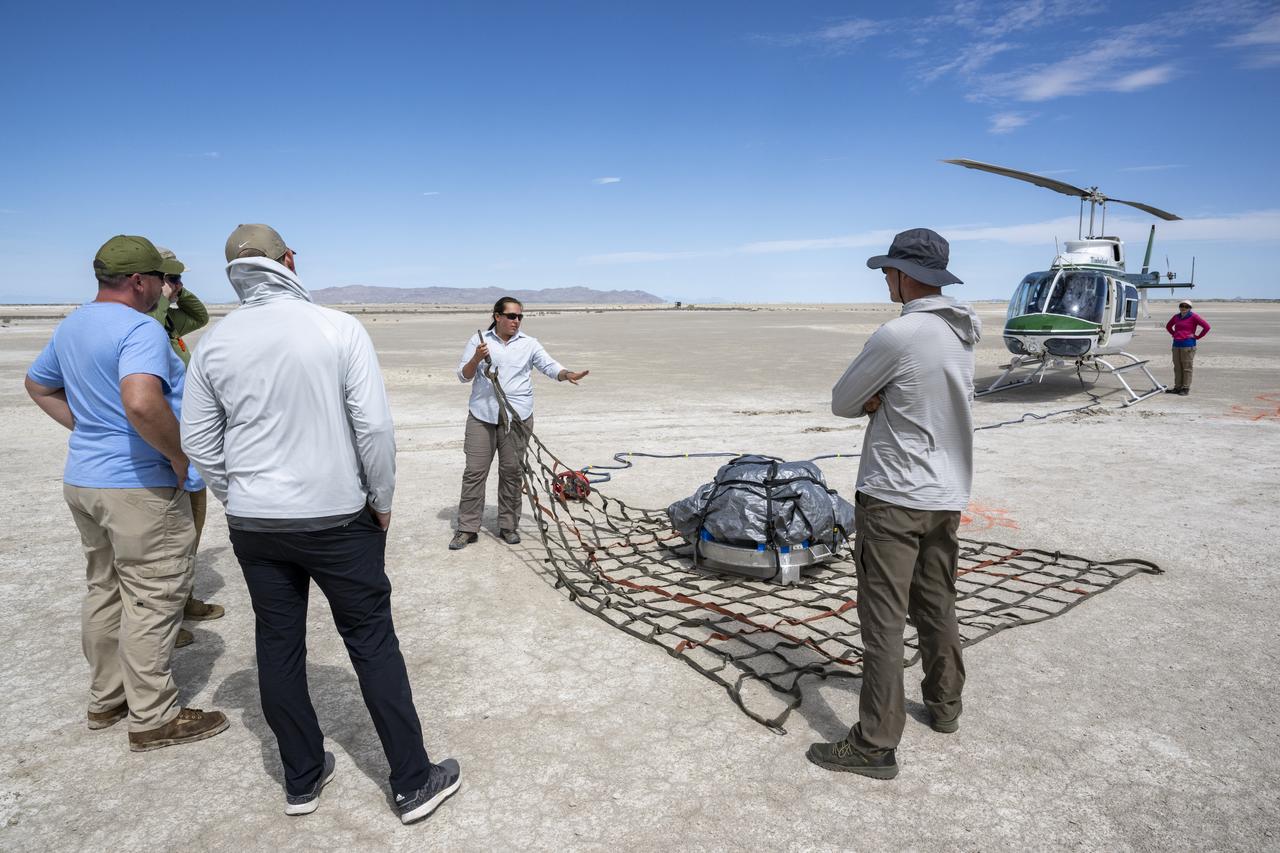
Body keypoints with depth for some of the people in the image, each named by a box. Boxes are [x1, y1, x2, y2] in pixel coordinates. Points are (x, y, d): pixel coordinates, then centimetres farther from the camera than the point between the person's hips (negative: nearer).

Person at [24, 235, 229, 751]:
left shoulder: (70, 326, 10)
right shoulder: (140, 329, -20)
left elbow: (38, 385, 24)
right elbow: (141, 402, -36)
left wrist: (87, 429, 18)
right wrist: (179, 455, -22)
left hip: (83, 479, 9)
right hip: (139, 486, -9)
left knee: (105, 591, 19)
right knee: (153, 600, 0)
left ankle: (106, 699, 32)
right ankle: (153, 718, 11)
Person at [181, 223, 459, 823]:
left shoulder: (214, 343, 0)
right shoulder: (339, 328, -11)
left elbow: (198, 442, 5)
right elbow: (374, 425, -14)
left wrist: (239, 500, 17)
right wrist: (382, 500, -1)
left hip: (253, 525, 4)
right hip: (337, 520, -3)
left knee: (278, 646, 16)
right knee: (372, 644, 7)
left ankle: (302, 780, 30)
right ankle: (414, 783, 17)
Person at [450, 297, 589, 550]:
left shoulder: (529, 344, 9)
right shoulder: (478, 341, 6)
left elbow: (550, 366, -3)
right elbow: (463, 376, 5)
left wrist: (567, 374, -24)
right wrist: (476, 359, -14)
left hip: (517, 416, 1)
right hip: (482, 415, 0)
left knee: (511, 471, 5)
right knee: (475, 471, 0)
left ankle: (508, 526, 17)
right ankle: (467, 528, 8)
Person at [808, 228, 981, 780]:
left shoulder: (898, 335, -20)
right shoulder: (964, 332, 6)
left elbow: (841, 403, -10)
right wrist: (884, 400, -4)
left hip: (893, 497, -8)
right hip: (948, 493, 9)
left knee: (883, 620, -2)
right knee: (938, 608, 21)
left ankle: (876, 744, 5)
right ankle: (944, 706, 38)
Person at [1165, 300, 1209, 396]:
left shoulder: (1193, 317, -5)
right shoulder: (1176, 317, 13)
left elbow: (1206, 327, -9)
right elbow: (1168, 326, 31)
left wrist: (1197, 336, -8)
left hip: (1188, 345, -6)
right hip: (1176, 344, 6)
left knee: (1186, 367, -3)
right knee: (1177, 367, 9)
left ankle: (1186, 388, 1)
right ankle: (1177, 387, 15)